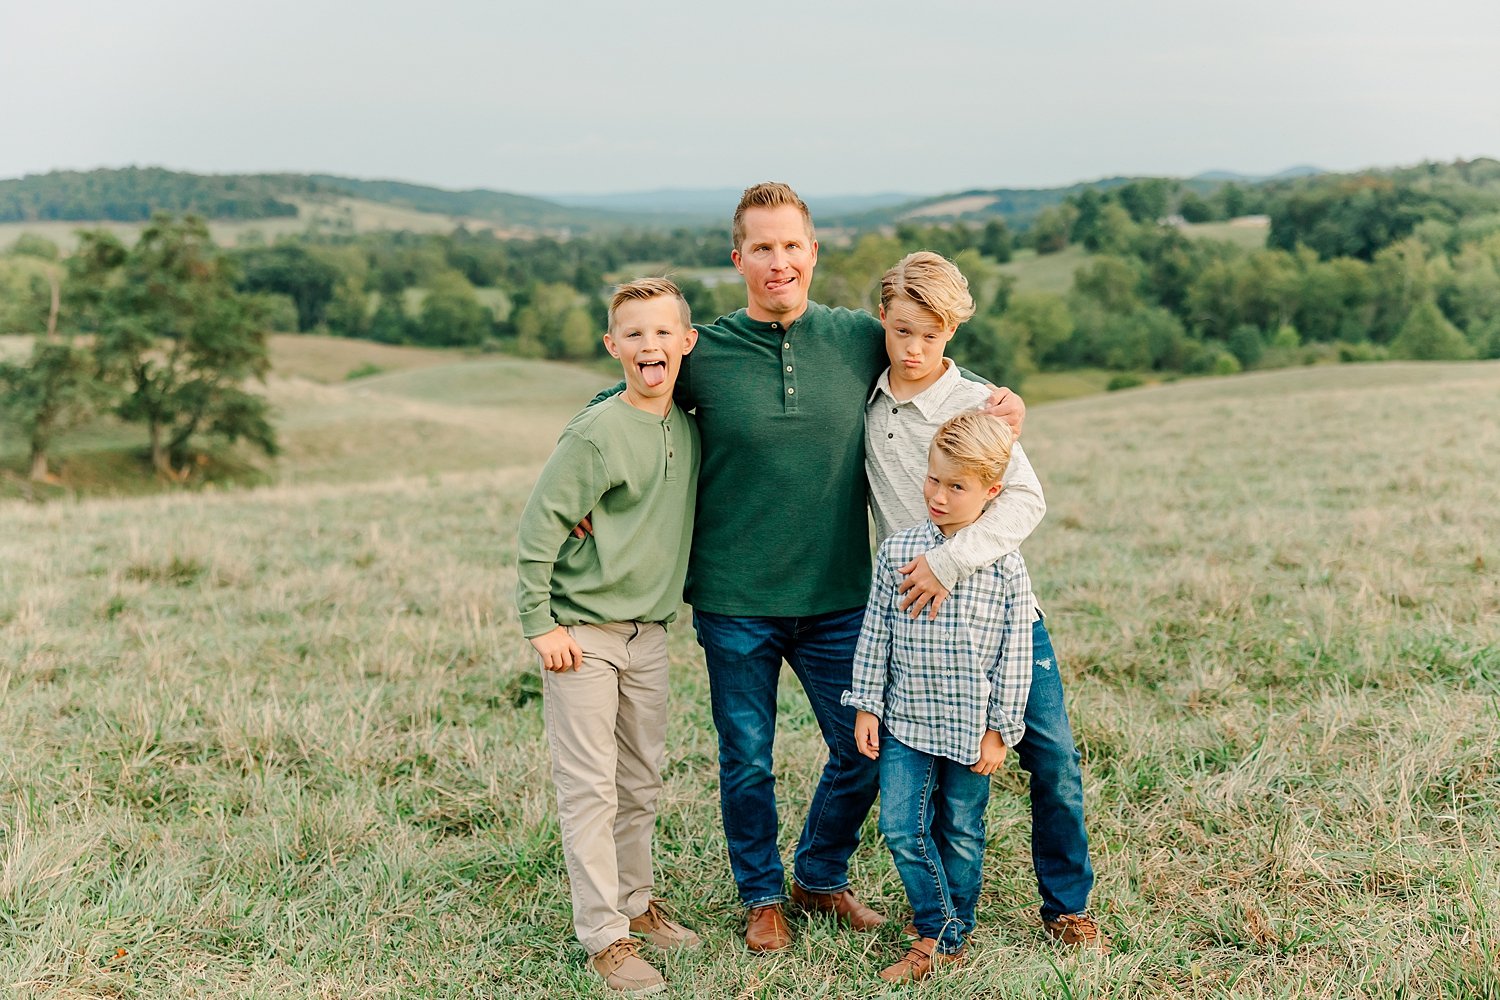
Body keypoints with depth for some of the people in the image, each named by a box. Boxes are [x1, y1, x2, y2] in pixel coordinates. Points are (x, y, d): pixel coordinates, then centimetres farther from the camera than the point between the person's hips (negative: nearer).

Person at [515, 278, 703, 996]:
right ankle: (604, 935, 4)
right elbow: (538, 528, -14)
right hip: (582, 631, -7)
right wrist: (540, 624, -15)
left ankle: (634, 903, 30)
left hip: (648, 632, 7)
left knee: (642, 781, 15)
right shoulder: (597, 433, -17)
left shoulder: (687, 429, 4)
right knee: (590, 787, -3)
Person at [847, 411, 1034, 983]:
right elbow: (875, 635, 3)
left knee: (961, 833, 11)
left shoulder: (1006, 568, -8)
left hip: (971, 728, -2)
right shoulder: (896, 552, -3)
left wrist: (998, 732, -5)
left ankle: (950, 934, 27)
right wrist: (866, 708, 2)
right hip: (905, 722, 2)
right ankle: (937, 929, 12)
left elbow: (1014, 657, -4)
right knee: (902, 827, -3)